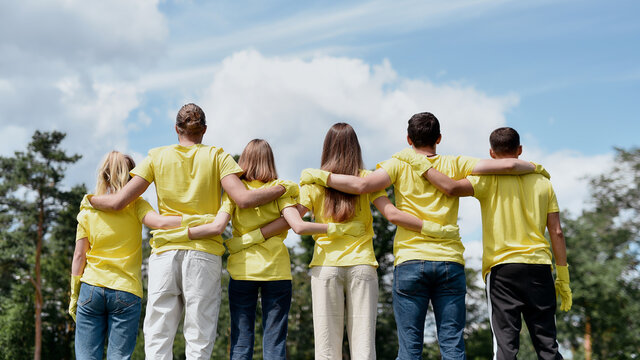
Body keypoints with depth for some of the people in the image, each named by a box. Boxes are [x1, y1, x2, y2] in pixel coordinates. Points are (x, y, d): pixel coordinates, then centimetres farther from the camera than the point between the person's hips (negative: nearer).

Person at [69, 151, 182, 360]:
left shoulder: (88, 211, 6)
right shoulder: (135, 206, -1)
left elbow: (79, 256, 6)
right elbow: (159, 222, -19)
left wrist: (74, 295, 11)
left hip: (91, 289, 2)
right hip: (126, 291, -2)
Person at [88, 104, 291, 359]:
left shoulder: (157, 156, 9)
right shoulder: (217, 156, 6)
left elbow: (119, 201, 4)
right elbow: (243, 199, -8)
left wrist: (89, 200, 23)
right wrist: (282, 189, 7)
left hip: (165, 248, 1)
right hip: (205, 251, -1)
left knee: (158, 337, 4)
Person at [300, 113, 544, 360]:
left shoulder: (400, 164, 4)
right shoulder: (454, 165, 9)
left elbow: (363, 185, -12)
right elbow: (506, 165, 3)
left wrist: (320, 176, 0)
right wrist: (533, 168, 24)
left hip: (410, 261, -1)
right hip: (450, 261, 1)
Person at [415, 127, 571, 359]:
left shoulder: (490, 178, 0)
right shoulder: (542, 182, 12)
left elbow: (451, 188, -17)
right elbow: (556, 232, 9)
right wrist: (563, 278, 13)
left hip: (502, 267, -3)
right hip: (540, 266, 4)